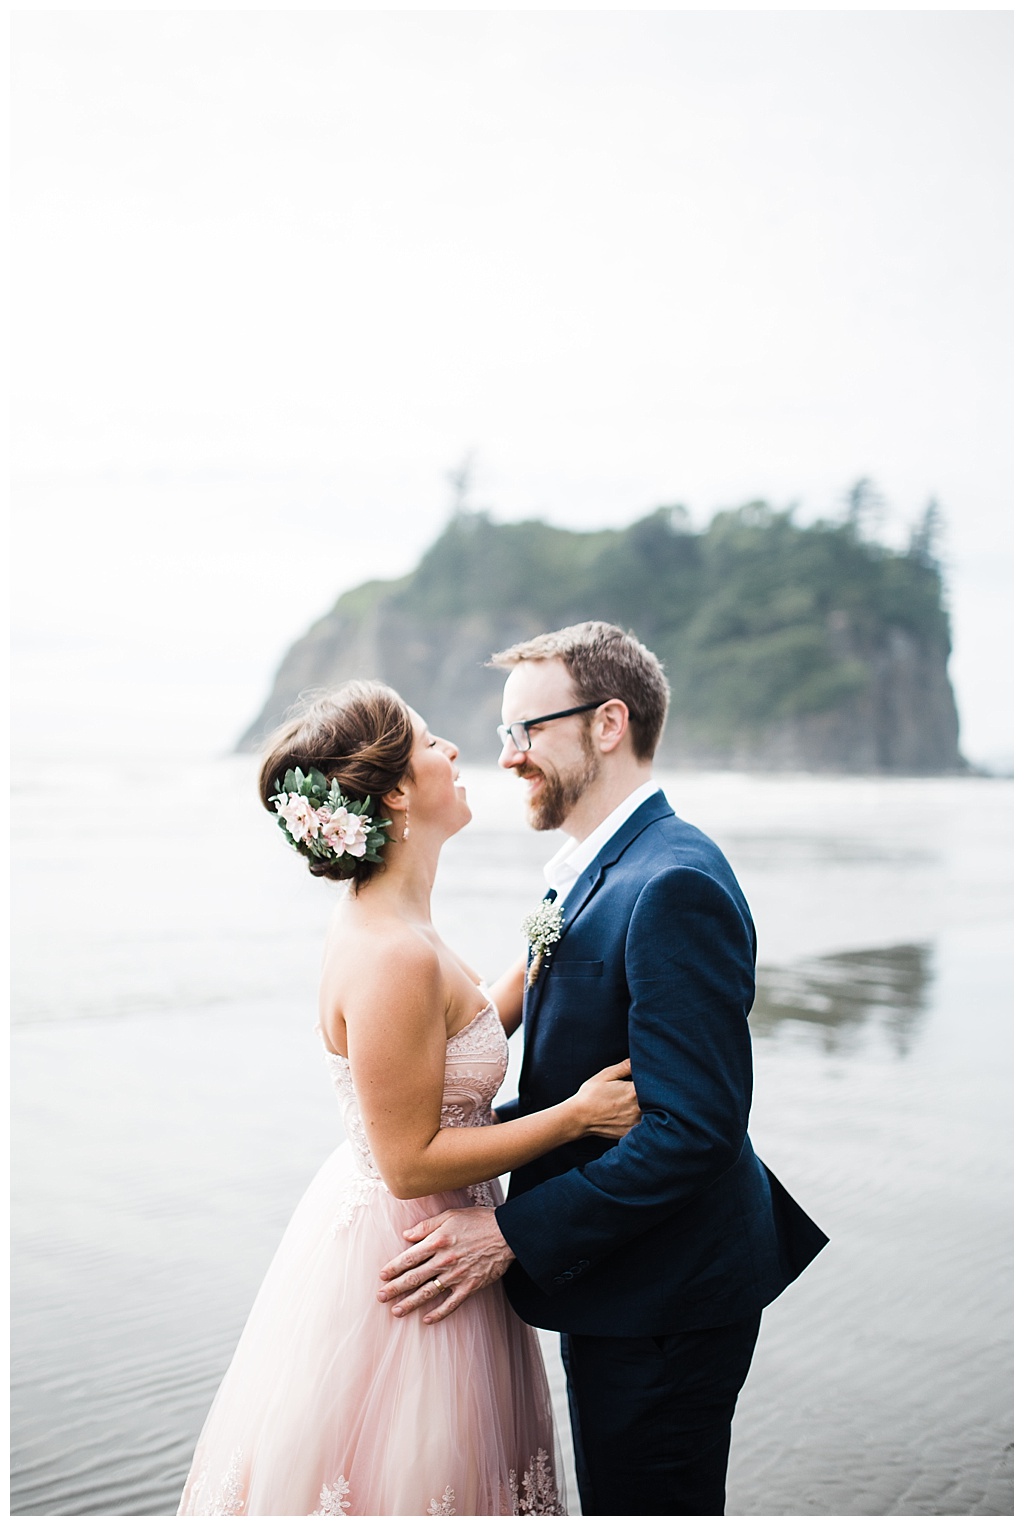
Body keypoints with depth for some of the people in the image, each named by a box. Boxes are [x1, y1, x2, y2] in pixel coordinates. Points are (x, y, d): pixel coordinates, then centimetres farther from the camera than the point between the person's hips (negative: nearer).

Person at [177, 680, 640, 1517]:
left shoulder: (378, 919, 2)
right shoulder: (394, 957, -28)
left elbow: (465, 1033, 13)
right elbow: (412, 1163, -24)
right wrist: (576, 1114, -19)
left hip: (377, 1230, 9)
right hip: (401, 1259, -9)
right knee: (399, 1482, 8)